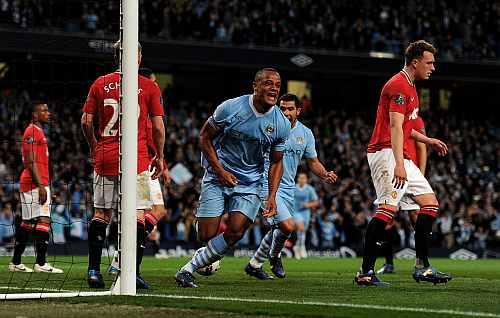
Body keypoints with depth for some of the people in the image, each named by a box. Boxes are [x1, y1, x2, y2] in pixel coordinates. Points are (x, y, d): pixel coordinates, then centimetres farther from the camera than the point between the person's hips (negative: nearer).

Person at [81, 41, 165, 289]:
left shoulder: (100, 84, 5)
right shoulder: (149, 87, -1)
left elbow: (86, 121, 5)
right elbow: (158, 127, -1)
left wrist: (93, 147, 21)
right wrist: (160, 156, 11)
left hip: (105, 157, 3)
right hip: (136, 158, -3)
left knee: (101, 214, 9)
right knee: (137, 214, -1)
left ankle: (93, 270, 6)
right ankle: (133, 273, -7)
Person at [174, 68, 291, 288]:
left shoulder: (282, 125, -4)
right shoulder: (230, 108, -13)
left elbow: (276, 162, 7)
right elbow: (205, 137, -2)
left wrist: (272, 196, -4)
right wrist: (220, 171, -10)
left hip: (249, 183, 2)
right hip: (217, 177, -2)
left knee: (235, 231, -15)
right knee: (207, 235, -11)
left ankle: (187, 270, -3)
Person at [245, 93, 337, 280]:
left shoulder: (305, 133, 4)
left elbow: (313, 162, 14)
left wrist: (325, 175, -5)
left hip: (289, 188, 6)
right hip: (268, 185, -6)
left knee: (277, 230, 13)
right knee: (288, 226, -18)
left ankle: (254, 264, 33)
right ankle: (274, 256, 11)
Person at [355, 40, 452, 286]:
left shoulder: (409, 87, 21)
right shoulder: (399, 85, -12)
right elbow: (395, 127, -21)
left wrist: (428, 140, 29)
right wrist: (399, 164, -29)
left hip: (400, 157, 11)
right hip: (386, 153, -11)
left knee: (430, 202, 8)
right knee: (389, 206, -21)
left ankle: (422, 267, 10)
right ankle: (366, 272, -23)